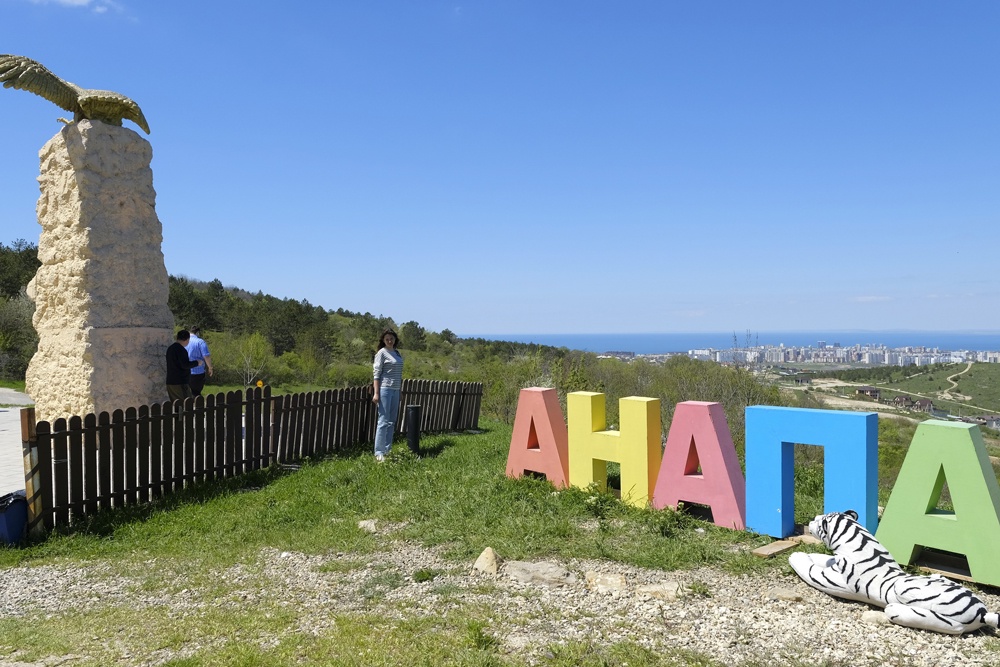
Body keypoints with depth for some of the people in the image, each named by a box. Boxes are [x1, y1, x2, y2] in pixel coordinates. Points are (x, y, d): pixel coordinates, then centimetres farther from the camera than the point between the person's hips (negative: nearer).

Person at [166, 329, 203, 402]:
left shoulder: (170, 348, 15)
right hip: (180, 383, -9)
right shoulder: (181, 349, -15)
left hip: (170, 382, 9)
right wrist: (197, 363, -5)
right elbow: (185, 365, -20)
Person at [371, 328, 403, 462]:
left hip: (395, 390, 7)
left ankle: (387, 450, 18)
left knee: (392, 422, 10)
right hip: (384, 389, -7)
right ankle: (379, 452, -5)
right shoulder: (381, 353, -6)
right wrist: (376, 393, -16)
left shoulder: (397, 353, 14)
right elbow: (376, 374, -10)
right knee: (383, 421, -8)